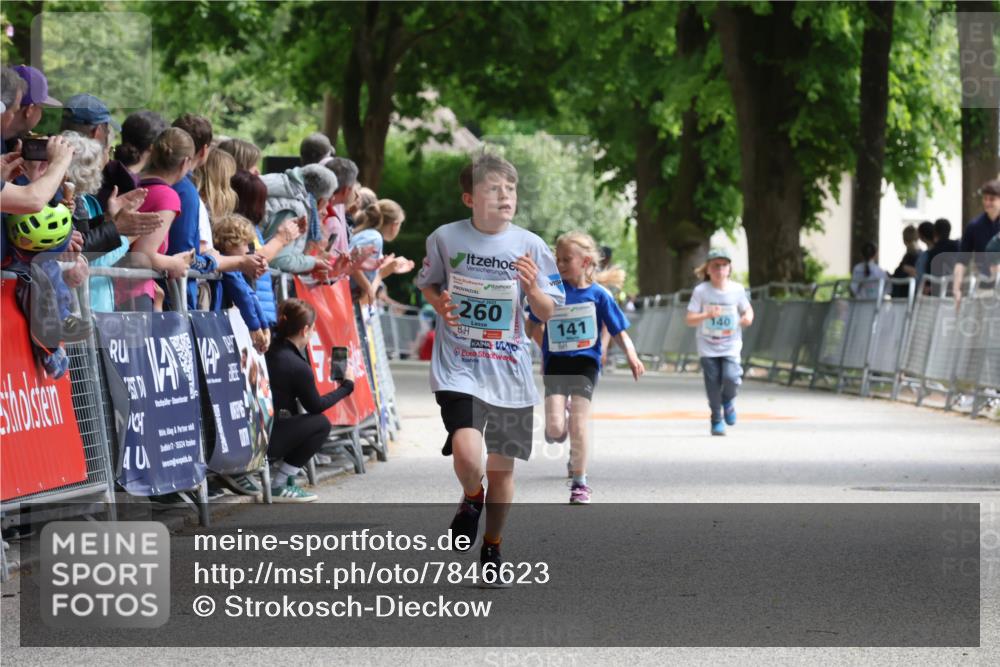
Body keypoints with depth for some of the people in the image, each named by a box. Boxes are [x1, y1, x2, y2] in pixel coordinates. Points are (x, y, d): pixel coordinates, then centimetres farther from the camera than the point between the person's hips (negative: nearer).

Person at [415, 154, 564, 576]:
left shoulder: (529, 246, -2)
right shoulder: (445, 239, -4)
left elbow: (547, 314, 3)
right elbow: (427, 284, 15)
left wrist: (533, 289, -18)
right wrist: (438, 303, -7)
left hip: (509, 371, 2)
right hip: (458, 367, -2)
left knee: (502, 465, 9)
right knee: (468, 453, -22)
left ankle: (492, 548, 29)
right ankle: (471, 500, 13)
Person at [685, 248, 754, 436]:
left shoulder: (737, 290, -2)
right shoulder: (701, 291, -7)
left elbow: (747, 309, 14)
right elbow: (689, 320, -8)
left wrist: (748, 317, -10)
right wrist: (707, 315, -26)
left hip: (731, 345, 0)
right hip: (708, 347, 0)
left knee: (731, 377, -20)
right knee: (713, 384, -1)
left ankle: (728, 400, 14)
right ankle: (717, 420, 20)